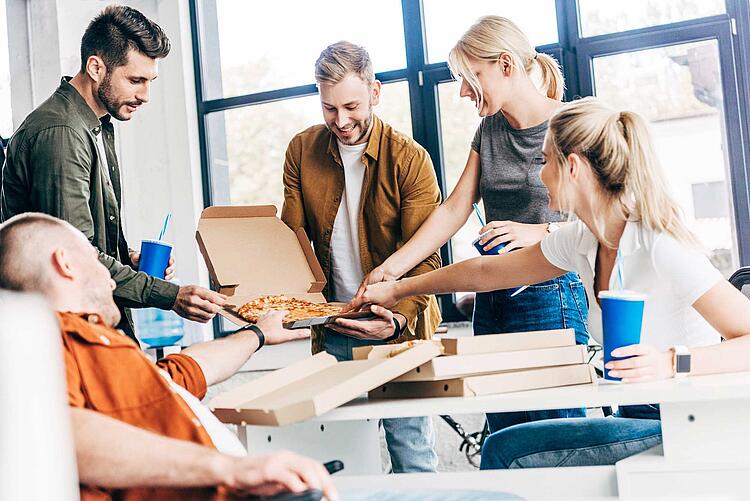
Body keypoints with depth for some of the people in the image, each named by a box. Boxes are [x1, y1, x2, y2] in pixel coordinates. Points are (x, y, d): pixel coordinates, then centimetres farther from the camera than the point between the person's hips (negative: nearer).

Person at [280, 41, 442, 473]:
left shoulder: (410, 159, -9)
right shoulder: (302, 150, 3)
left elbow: (424, 258, -10)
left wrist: (399, 319, -27)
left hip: (398, 328, -3)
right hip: (332, 329, 3)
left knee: (412, 456, -3)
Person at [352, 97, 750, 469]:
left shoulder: (662, 250, -23)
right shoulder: (582, 240, 2)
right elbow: (486, 272, 16)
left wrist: (673, 361, -40)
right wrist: (396, 289, 22)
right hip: (640, 419, 7)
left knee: (505, 453, -11)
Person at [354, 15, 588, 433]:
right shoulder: (489, 130, 13)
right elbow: (454, 210, 10)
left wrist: (541, 232, -23)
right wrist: (390, 270, 2)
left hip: (549, 295, -6)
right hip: (491, 300, 6)